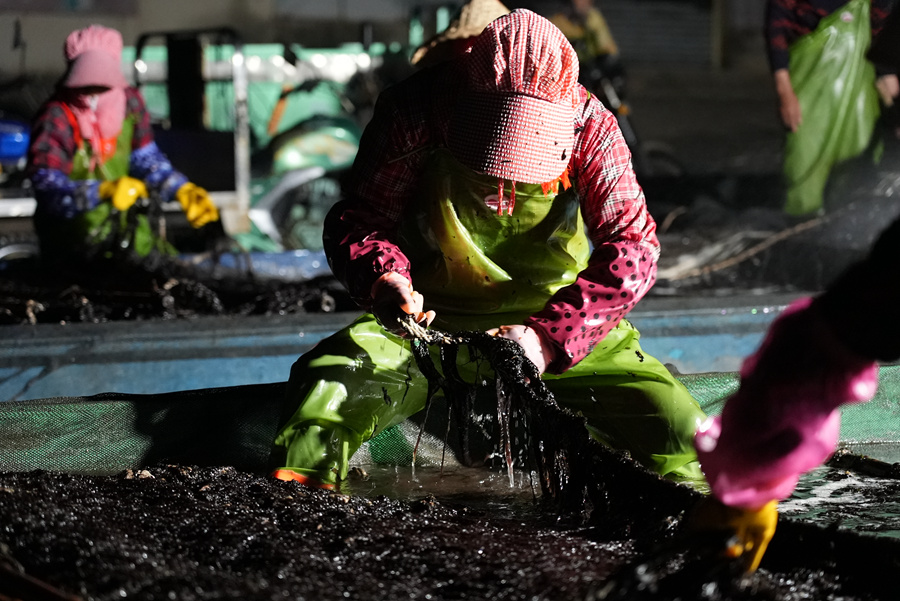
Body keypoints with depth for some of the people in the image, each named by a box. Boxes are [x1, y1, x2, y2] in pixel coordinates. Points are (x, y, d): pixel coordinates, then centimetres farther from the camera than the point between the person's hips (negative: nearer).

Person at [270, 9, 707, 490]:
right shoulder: (414, 114, -15)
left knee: (675, 425, -15)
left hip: (561, 323, 1)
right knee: (326, 386, -28)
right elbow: (358, 220, -7)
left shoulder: (590, 130, -14)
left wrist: (549, 337, -32)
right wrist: (384, 280, -31)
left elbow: (630, 249, -18)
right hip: (430, 325, 0)